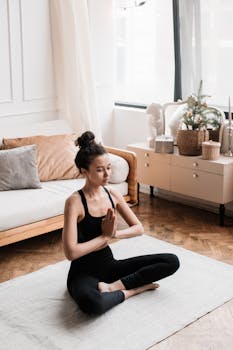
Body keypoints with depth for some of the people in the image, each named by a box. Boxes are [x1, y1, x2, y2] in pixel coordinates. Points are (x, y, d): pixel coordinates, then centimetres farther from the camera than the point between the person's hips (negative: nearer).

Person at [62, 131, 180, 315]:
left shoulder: (112, 193, 0)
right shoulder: (74, 202, -19)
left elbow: (138, 228, 4)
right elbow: (71, 252, -25)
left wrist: (114, 233, -16)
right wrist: (105, 236, -16)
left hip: (109, 264, 6)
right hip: (84, 272, -6)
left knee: (172, 261, -6)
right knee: (92, 303, -43)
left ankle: (114, 286, -11)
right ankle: (130, 290, -13)